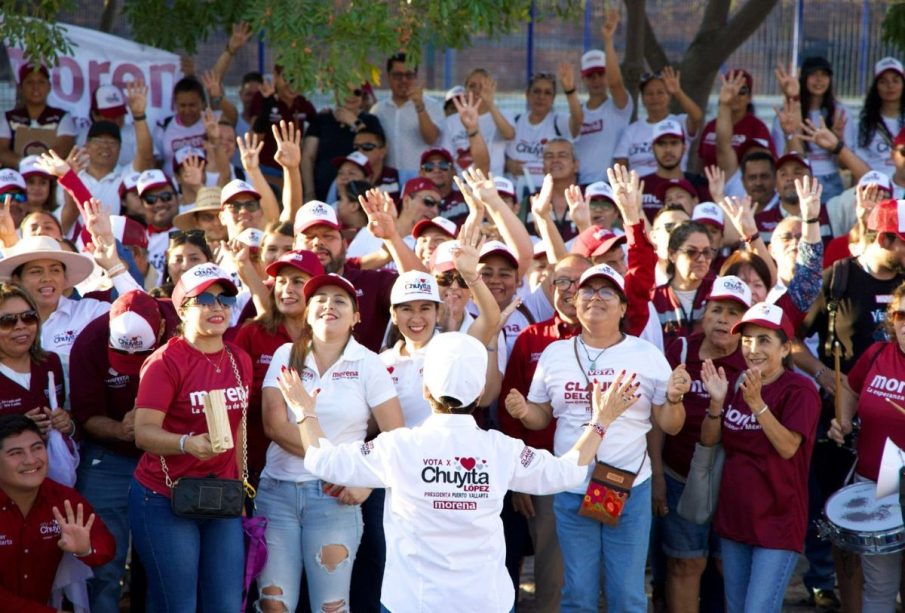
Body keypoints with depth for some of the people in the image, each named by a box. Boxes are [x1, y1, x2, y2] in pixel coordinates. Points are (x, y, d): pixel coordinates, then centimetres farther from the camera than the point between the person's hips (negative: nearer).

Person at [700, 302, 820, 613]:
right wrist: (717, 402, -13)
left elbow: (788, 447, -22)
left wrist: (757, 403, -31)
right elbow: (708, 440, 4)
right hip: (734, 515, 7)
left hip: (777, 522, -7)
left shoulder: (799, 390, -12)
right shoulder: (736, 384, 8)